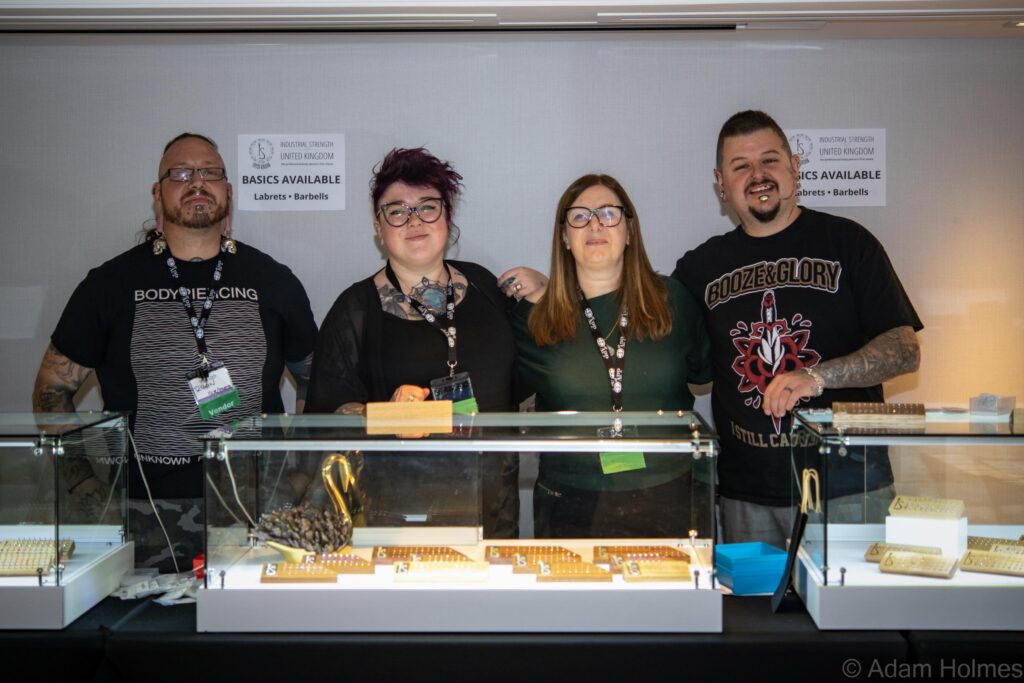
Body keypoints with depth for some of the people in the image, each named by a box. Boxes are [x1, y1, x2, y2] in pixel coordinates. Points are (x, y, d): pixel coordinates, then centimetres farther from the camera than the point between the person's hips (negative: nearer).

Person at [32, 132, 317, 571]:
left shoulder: (273, 282, 6)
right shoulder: (112, 283, 4)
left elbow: (318, 385, 14)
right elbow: (53, 389, 9)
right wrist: (85, 483, -2)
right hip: (144, 514, 0)